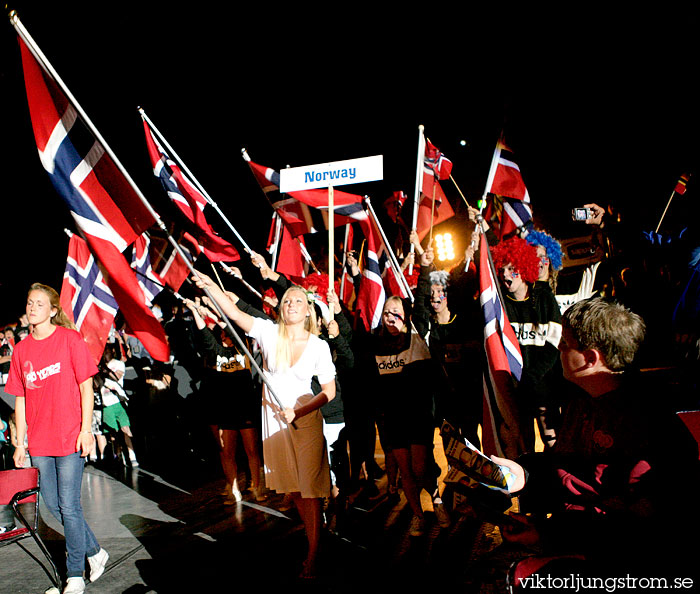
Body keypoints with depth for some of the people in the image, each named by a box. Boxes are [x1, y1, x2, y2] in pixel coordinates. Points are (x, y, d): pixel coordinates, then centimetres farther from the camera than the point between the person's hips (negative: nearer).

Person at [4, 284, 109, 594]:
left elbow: (86, 386, -5)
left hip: (70, 438, -5)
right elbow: (20, 398, 11)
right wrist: (20, 443, 9)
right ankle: (94, 552, 32)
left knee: (69, 506, -1)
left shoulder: (70, 339, -5)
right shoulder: (21, 349, 8)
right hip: (39, 442, 5)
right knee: (53, 505, 11)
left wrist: (86, 430, -10)